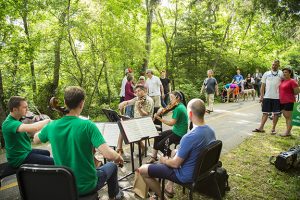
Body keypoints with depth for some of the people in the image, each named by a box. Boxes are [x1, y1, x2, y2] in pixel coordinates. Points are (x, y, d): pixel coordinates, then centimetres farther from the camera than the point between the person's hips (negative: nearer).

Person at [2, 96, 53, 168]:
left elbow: (32, 133, 6)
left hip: (25, 152, 10)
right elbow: (32, 128, -43)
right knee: (52, 162, -17)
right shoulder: (9, 123, -27)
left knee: (46, 153, 28)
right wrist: (48, 120, -28)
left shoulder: (15, 120, 5)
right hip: (19, 158, -10)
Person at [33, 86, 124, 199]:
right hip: (86, 186, -4)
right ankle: (114, 195, 50)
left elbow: (35, 140, 11)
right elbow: (108, 155, -32)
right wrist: (118, 157, -12)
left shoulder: (52, 126, -11)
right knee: (112, 166, 25)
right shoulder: (87, 125, -26)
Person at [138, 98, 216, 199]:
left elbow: (175, 164, -24)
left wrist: (164, 160, -2)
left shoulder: (189, 137, -33)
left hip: (186, 175, -8)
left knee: (142, 170, -4)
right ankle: (169, 187, 32)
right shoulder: (211, 131, -7)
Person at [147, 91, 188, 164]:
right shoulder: (180, 106, 7)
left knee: (160, 145, -8)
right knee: (157, 137, 10)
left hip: (179, 134, -10)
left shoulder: (178, 108, -23)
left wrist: (159, 117, -22)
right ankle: (153, 157, 19)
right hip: (176, 130, 10)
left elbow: (171, 123, -25)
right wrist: (161, 110, -12)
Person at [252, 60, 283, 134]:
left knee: (276, 113, 6)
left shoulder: (281, 73, 4)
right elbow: (263, 86, 8)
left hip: (277, 97, 0)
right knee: (265, 113, 5)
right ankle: (261, 128, 9)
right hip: (267, 97, 1)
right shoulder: (266, 74, 7)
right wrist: (261, 96, 2)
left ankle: (273, 129, 16)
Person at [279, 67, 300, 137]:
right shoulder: (282, 81, 11)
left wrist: (290, 94, 1)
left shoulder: (292, 81, -10)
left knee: (289, 117, -2)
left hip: (289, 102, -8)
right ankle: (288, 132, 22)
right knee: (286, 117, 13)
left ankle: (287, 132, 3)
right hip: (282, 102, 8)